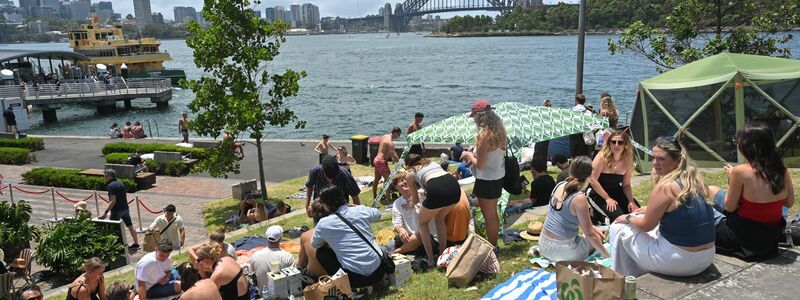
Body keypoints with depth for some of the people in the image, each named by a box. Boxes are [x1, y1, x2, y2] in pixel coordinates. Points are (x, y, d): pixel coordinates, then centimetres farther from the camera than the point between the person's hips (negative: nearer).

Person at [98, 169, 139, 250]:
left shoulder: (110, 186, -15)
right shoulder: (121, 184, 9)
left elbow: (113, 201, -21)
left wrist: (106, 212, -21)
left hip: (116, 210, -8)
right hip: (125, 209, 8)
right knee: (130, 226, 12)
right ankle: (136, 244, 17)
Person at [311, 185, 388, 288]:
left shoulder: (323, 224, -6)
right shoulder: (361, 210, 1)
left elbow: (314, 245, 14)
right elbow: (378, 214, 24)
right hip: (379, 271, 4)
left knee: (321, 252, 16)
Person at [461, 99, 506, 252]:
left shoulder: (484, 136, -25)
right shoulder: (499, 131, -1)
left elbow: (479, 164, -21)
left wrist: (468, 155, -5)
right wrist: (474, 154, 11)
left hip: (487, 180, -8)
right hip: (498, 177, 8)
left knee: (489, 216, 9)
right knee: (493, 214, 23)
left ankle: (492, 248, 24)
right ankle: (494, 244, 38)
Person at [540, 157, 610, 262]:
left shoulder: (560, 185, -1)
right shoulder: (579, 198, -22)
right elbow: (590, 235, -16)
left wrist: (593, 228, 21)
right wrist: (608, 255, -4)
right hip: (562, 250, -7)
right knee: (598, 238, 18)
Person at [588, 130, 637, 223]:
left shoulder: (627, 160, -4)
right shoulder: (602, 157, -19)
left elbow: (626, 185, 3)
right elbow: (592, 180, -20)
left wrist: (631, 201, -12)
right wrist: (607, 198, -19)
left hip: (617, 193, 6)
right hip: (599, 195, -5)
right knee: (618, 216, -23)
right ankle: (600, 215, 8)